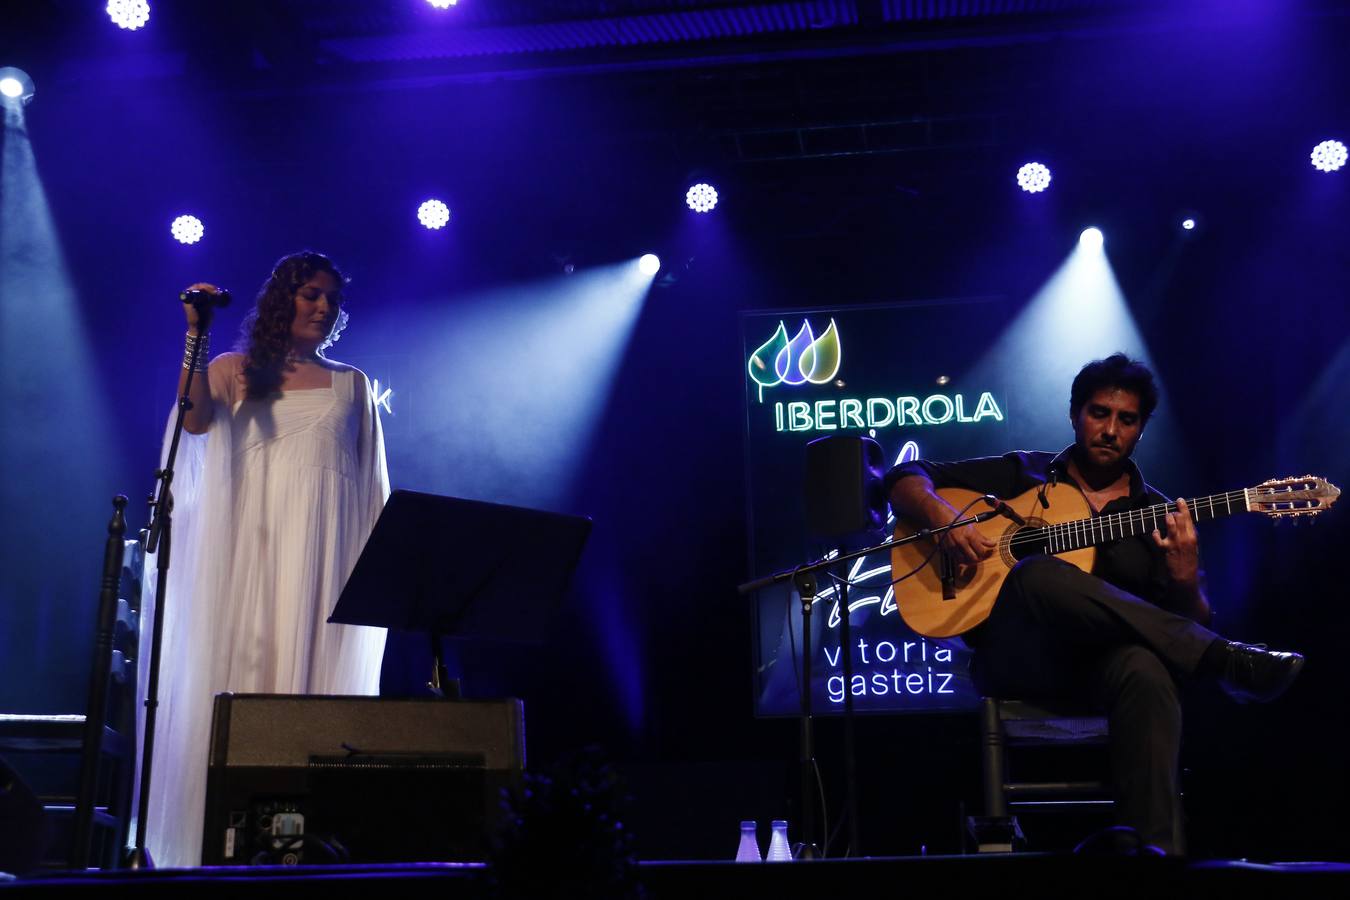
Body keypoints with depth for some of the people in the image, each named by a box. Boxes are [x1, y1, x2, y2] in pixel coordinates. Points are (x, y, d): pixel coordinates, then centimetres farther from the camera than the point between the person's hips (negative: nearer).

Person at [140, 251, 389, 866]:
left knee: (315, 665, -7)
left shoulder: (351, 384, 17)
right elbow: (195, 420, -9)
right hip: (255, 540, -1)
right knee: (245, 661, -7)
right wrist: (195, 335, -12)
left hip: (326, 547, 1)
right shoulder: (235, 371, 13)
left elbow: (371, 482, 13)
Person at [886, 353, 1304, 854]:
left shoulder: (1160, 515, 17)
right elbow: (906, 478, 13)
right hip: (1015, 658, 0)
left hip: (1103, 662, 1)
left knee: (1145, 668, -39)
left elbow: (1193, 624, 10)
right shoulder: (1023, 475, 14)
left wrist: (1185, 581, -14)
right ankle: (1229, 663, -29)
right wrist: (943, 519, -9)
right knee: (1040, 576, -36)